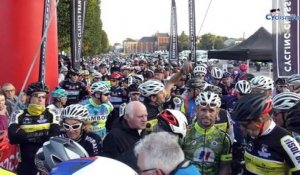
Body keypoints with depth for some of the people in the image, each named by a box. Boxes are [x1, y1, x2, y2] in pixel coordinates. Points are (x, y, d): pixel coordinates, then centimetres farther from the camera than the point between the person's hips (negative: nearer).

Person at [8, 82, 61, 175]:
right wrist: (42, 135, -16)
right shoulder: (19, 115, 4)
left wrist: (25, 136, -14)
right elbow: (13, 137, -12)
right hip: (26, 164, 0)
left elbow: (55, 136, -11)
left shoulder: (51, 114, 4)